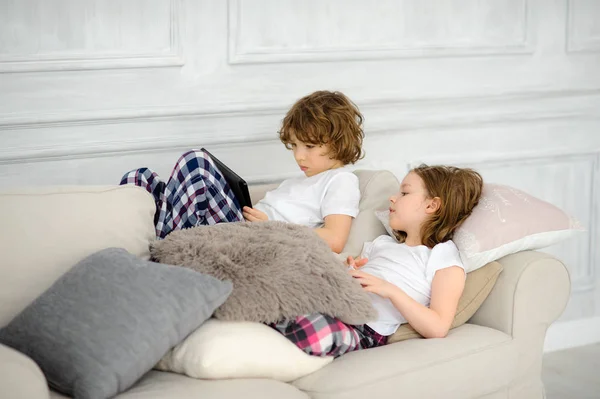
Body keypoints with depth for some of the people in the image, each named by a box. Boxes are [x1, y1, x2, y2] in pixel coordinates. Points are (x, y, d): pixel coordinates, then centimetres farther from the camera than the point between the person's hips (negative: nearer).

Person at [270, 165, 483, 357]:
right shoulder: (382, 243, 30)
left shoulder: (444, 258, 7)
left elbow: (438, 328, -7)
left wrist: (391, 290, -14)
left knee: (315, 329, -39)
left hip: (364, 331, -6)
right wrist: (346, 270, 5)